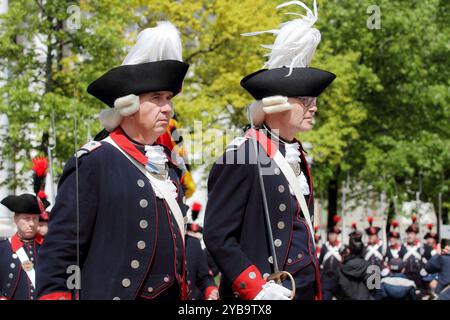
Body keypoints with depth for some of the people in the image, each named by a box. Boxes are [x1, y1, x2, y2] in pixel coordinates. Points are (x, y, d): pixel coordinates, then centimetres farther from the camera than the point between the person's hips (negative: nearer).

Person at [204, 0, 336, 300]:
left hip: (307, 289, 8)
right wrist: (256, 288, -21)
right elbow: (217, 235, -16)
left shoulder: (296, 156, 12)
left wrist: (314, 289, 16)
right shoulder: (242, 156, -13)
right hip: (264, 295, -8)